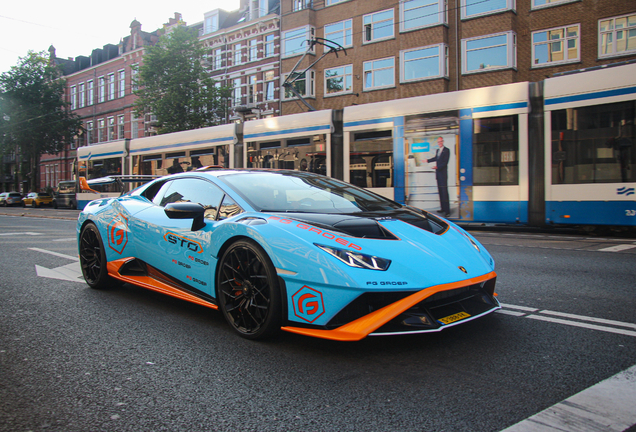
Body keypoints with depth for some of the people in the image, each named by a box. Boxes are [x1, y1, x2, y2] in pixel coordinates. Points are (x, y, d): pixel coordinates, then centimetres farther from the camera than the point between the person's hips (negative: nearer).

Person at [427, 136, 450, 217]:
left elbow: (445, 162, -14)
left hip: (443, 173, -8)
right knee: (440, 192, 8)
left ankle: (447, 211, -12)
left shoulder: (446, 150, -6)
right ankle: (443, 209, 14)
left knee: (444, 192, -12)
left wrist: (437, 167, -23)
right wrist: (427, 160, 49)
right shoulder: (437, 150, 18)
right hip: (438, 173, 8)